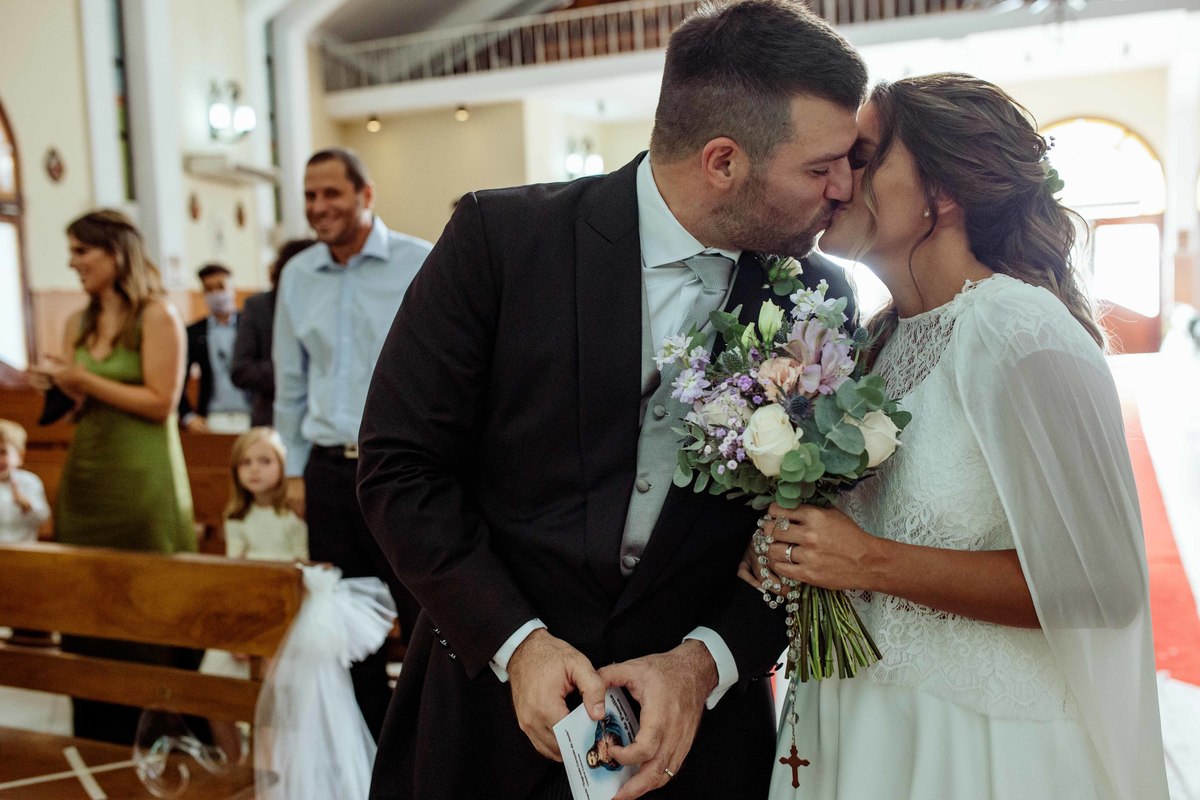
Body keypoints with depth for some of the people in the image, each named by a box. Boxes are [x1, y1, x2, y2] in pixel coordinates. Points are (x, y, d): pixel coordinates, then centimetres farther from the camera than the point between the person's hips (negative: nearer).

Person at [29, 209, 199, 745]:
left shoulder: (157, 317, -8)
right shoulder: (77, 324, 10)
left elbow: (160, 403, -14)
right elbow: (83, 400, 15)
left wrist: (86, 380, -14)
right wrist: (56, 383, -4)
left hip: (141, 480, -6)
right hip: (85, 474, 6)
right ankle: (97, 738, 24)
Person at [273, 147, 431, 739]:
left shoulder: (422, 264, -4)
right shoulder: (297, 276, 10)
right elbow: (290, 383, 16)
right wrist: (295, 470, 13)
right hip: (330, 468, 5)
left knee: (426, 617, 0)